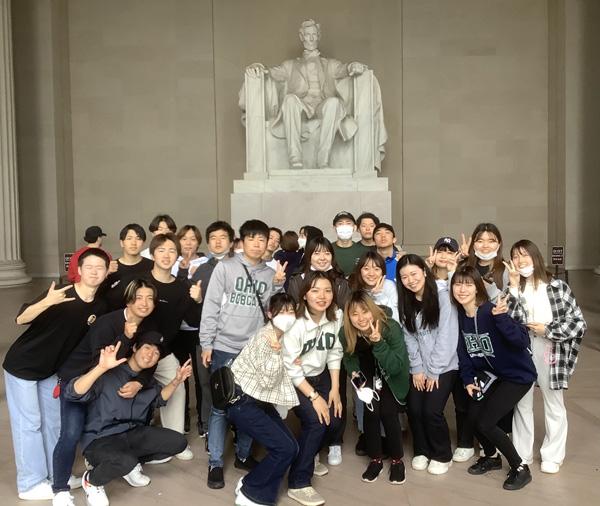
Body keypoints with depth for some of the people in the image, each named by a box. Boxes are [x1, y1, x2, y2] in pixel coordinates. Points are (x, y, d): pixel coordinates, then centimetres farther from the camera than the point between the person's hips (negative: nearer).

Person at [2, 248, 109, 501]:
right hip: (21, 366, -6)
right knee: (29, 423, -1)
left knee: (54, 421, 14)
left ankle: (56, 474, 28)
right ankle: (30, 484, 10)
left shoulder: (100, 307, -7)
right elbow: (21, 319, -33)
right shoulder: (61, 294, -25)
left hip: (50, 370, 6)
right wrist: (46, 302, -50)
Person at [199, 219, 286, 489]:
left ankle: (243, 455, 27)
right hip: (224, 347, -3)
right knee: (221, 405, 1)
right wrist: (206, 344, -7)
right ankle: (215, 463, 11)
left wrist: (278, 286, -9)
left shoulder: (270, 273, 8)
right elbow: (210, 307, -3)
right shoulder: (225, 267, -1)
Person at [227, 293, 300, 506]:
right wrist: (276, 352, -33)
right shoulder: (265, 338, -21)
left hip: (261, 401, 9)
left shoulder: (286, 337, 5)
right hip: (242, 401, -9)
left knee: (291, 447, 3)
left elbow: (280, 376, 16)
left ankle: (254, 485, 20)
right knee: (284, 448, -11)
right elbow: (268, 380, -23)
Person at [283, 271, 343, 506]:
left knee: (334, 420, -6)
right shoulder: (295, 322, -26)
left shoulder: (336, 316, -9)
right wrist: (314, 397, -21)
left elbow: (334, 353, 0)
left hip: (320, 376, 6)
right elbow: (291, 368, -23)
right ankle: (298, 484, -5)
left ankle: (307, 455, 25)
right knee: (316, 422, -19)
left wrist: (335, 389, -5)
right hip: (293, 380, -6)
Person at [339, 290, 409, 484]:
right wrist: (357, 378, -19)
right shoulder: (345, 334, -22)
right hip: (370, 378, 2)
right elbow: (350, 360, -2)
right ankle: (375, 459, 5)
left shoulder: (391, 328, -31)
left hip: (392, 379, -2)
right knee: (371, 411, -16)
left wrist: (378, 343, -43)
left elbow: (396, 367, -31)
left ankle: (397, 460, 5)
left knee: (387, 413, -17)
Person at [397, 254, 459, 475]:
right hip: (418, 367, 4)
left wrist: (434, 370, -12)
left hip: (444, 366, -4)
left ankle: (443, 456, 12)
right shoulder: (406, 302, 5)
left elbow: (447, 336, -13)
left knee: (431, 410, -12)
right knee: (414, 410, -4)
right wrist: (417, 369, -5)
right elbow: (409, 337, 3)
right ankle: (422, 451, 21)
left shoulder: (443, 296, -11)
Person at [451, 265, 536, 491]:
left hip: (518, 375, -7)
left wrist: (501, 318, -52)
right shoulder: (460, 315, -7)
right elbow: (464, 351, 4)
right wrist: (468, 380, -2)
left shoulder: (490, 312, -29)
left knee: (485, 423, -10)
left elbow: (522, 341, -38)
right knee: (473, 417, 6)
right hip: (490, 373, 7)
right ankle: (492, 457, 35)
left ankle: (521, 468, 12)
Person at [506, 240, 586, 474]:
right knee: (522, 405, 13)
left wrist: (548, 330, -14)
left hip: (550, 354, -2)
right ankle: (522, 455, 28)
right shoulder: (514, 289, 1)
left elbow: (579, 323, -6)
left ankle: (552, 456, 28)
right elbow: (510, 319, -16)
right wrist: (514, 286, -19)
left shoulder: (557, 287, -7)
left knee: (554, 406, 12)